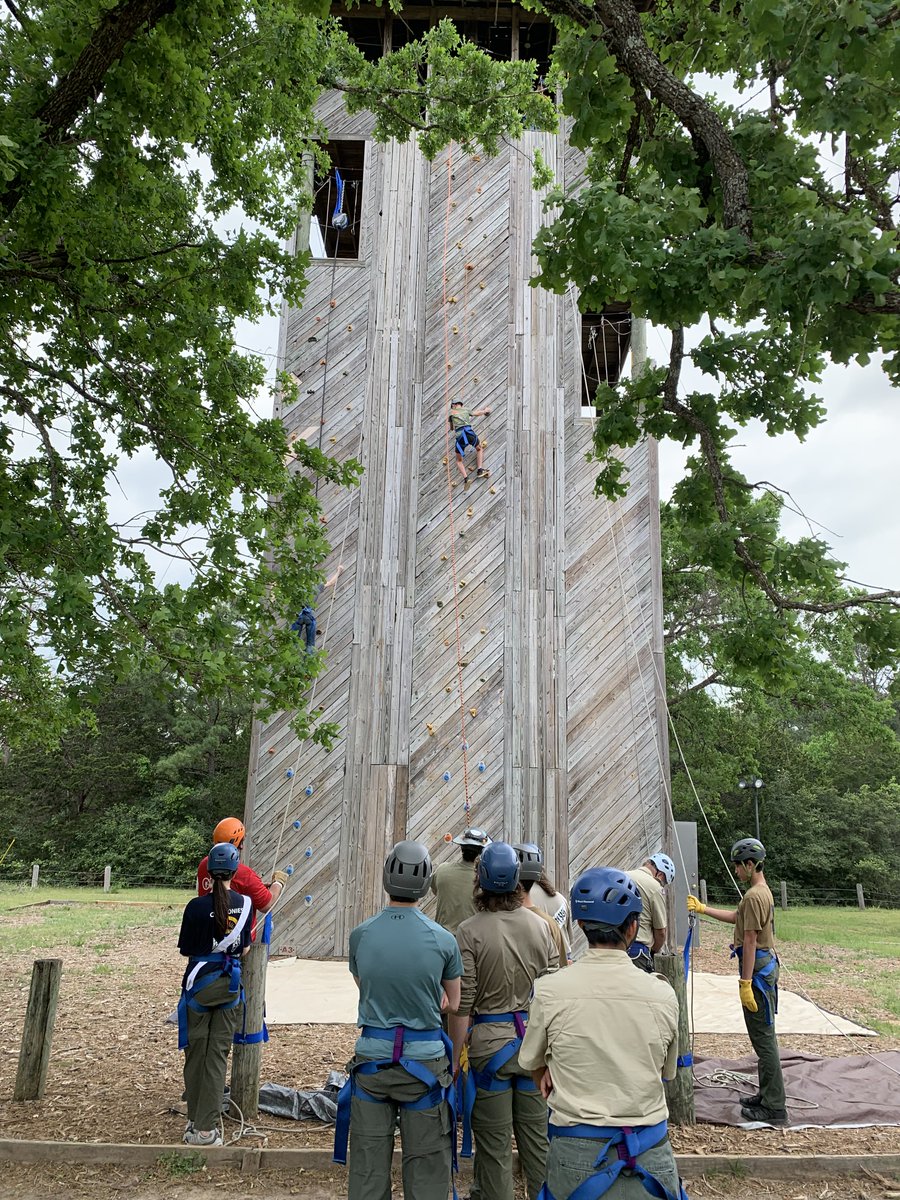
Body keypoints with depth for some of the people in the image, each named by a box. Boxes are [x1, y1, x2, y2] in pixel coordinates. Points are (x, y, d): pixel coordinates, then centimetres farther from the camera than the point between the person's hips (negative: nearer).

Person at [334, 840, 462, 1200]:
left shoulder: (360, 935, -6)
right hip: (424, 1059, -2)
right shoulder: (443, 940, -11)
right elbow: (454, 1004, 3)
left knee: (367, 1164, 14)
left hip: (371, 1056, 2)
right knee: (426, 1166, 10)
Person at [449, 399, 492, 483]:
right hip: (469, 431, 1)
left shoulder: (451, 412, 18)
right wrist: (485, 410, 58)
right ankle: (480, 470, 13)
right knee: (479, 448, 30)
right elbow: (477, 413, 38)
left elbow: (451, 427, 28)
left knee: (459, 460, 15)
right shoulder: (466, 410, 21)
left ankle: (466, 478, -4)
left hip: (459, 435, -1)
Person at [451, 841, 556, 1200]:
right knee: (538, 1135, 17)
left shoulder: (470, 932, -15)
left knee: (494, 1142, 10)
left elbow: (461, 1005, -13)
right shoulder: (541, 927, -2)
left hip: (490, 1041, -4)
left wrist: (454, 1057, -3)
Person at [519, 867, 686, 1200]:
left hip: (576, 1152, 0)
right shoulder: (662, 994, -8)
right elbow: (666, 1071, 9)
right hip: (650, 1155, 1)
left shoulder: (549, 991, -11)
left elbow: (535, 1067, 5)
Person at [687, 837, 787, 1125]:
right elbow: (736, 916, 24)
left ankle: (774, 1108, 2)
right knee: (764, 1036, 17)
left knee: (763, 1038, -4)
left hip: (758, 970, -11)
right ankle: (768, 1095, 27)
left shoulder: (753, 896, -20)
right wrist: (703, 909, 25)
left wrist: (746, 983, -19)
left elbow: (750, 942, -21)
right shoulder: (763, 892, 12)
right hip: (767, 966, 11)